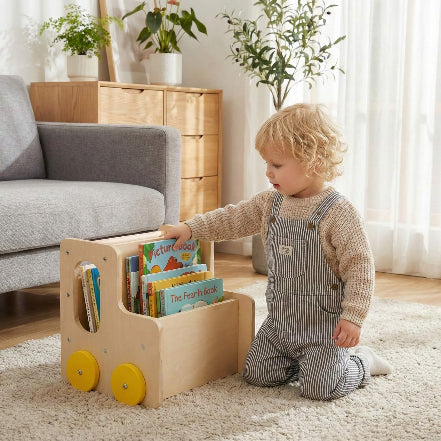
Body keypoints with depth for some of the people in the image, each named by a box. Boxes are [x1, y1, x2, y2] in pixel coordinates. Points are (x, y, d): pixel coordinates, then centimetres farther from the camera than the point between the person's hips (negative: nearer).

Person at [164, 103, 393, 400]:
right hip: (280, 320, 7)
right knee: (256, 374, 7)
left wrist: (353, 317, -22)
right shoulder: (271, 203, 2)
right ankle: (305, 361, 28)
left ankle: (363, 362, 17)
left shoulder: (338, 213, -19)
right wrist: (191, 228, 6)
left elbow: (360, 267, -18)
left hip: (324, 323, -7)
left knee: (320, 388, -11)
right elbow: (233, 219, 13)